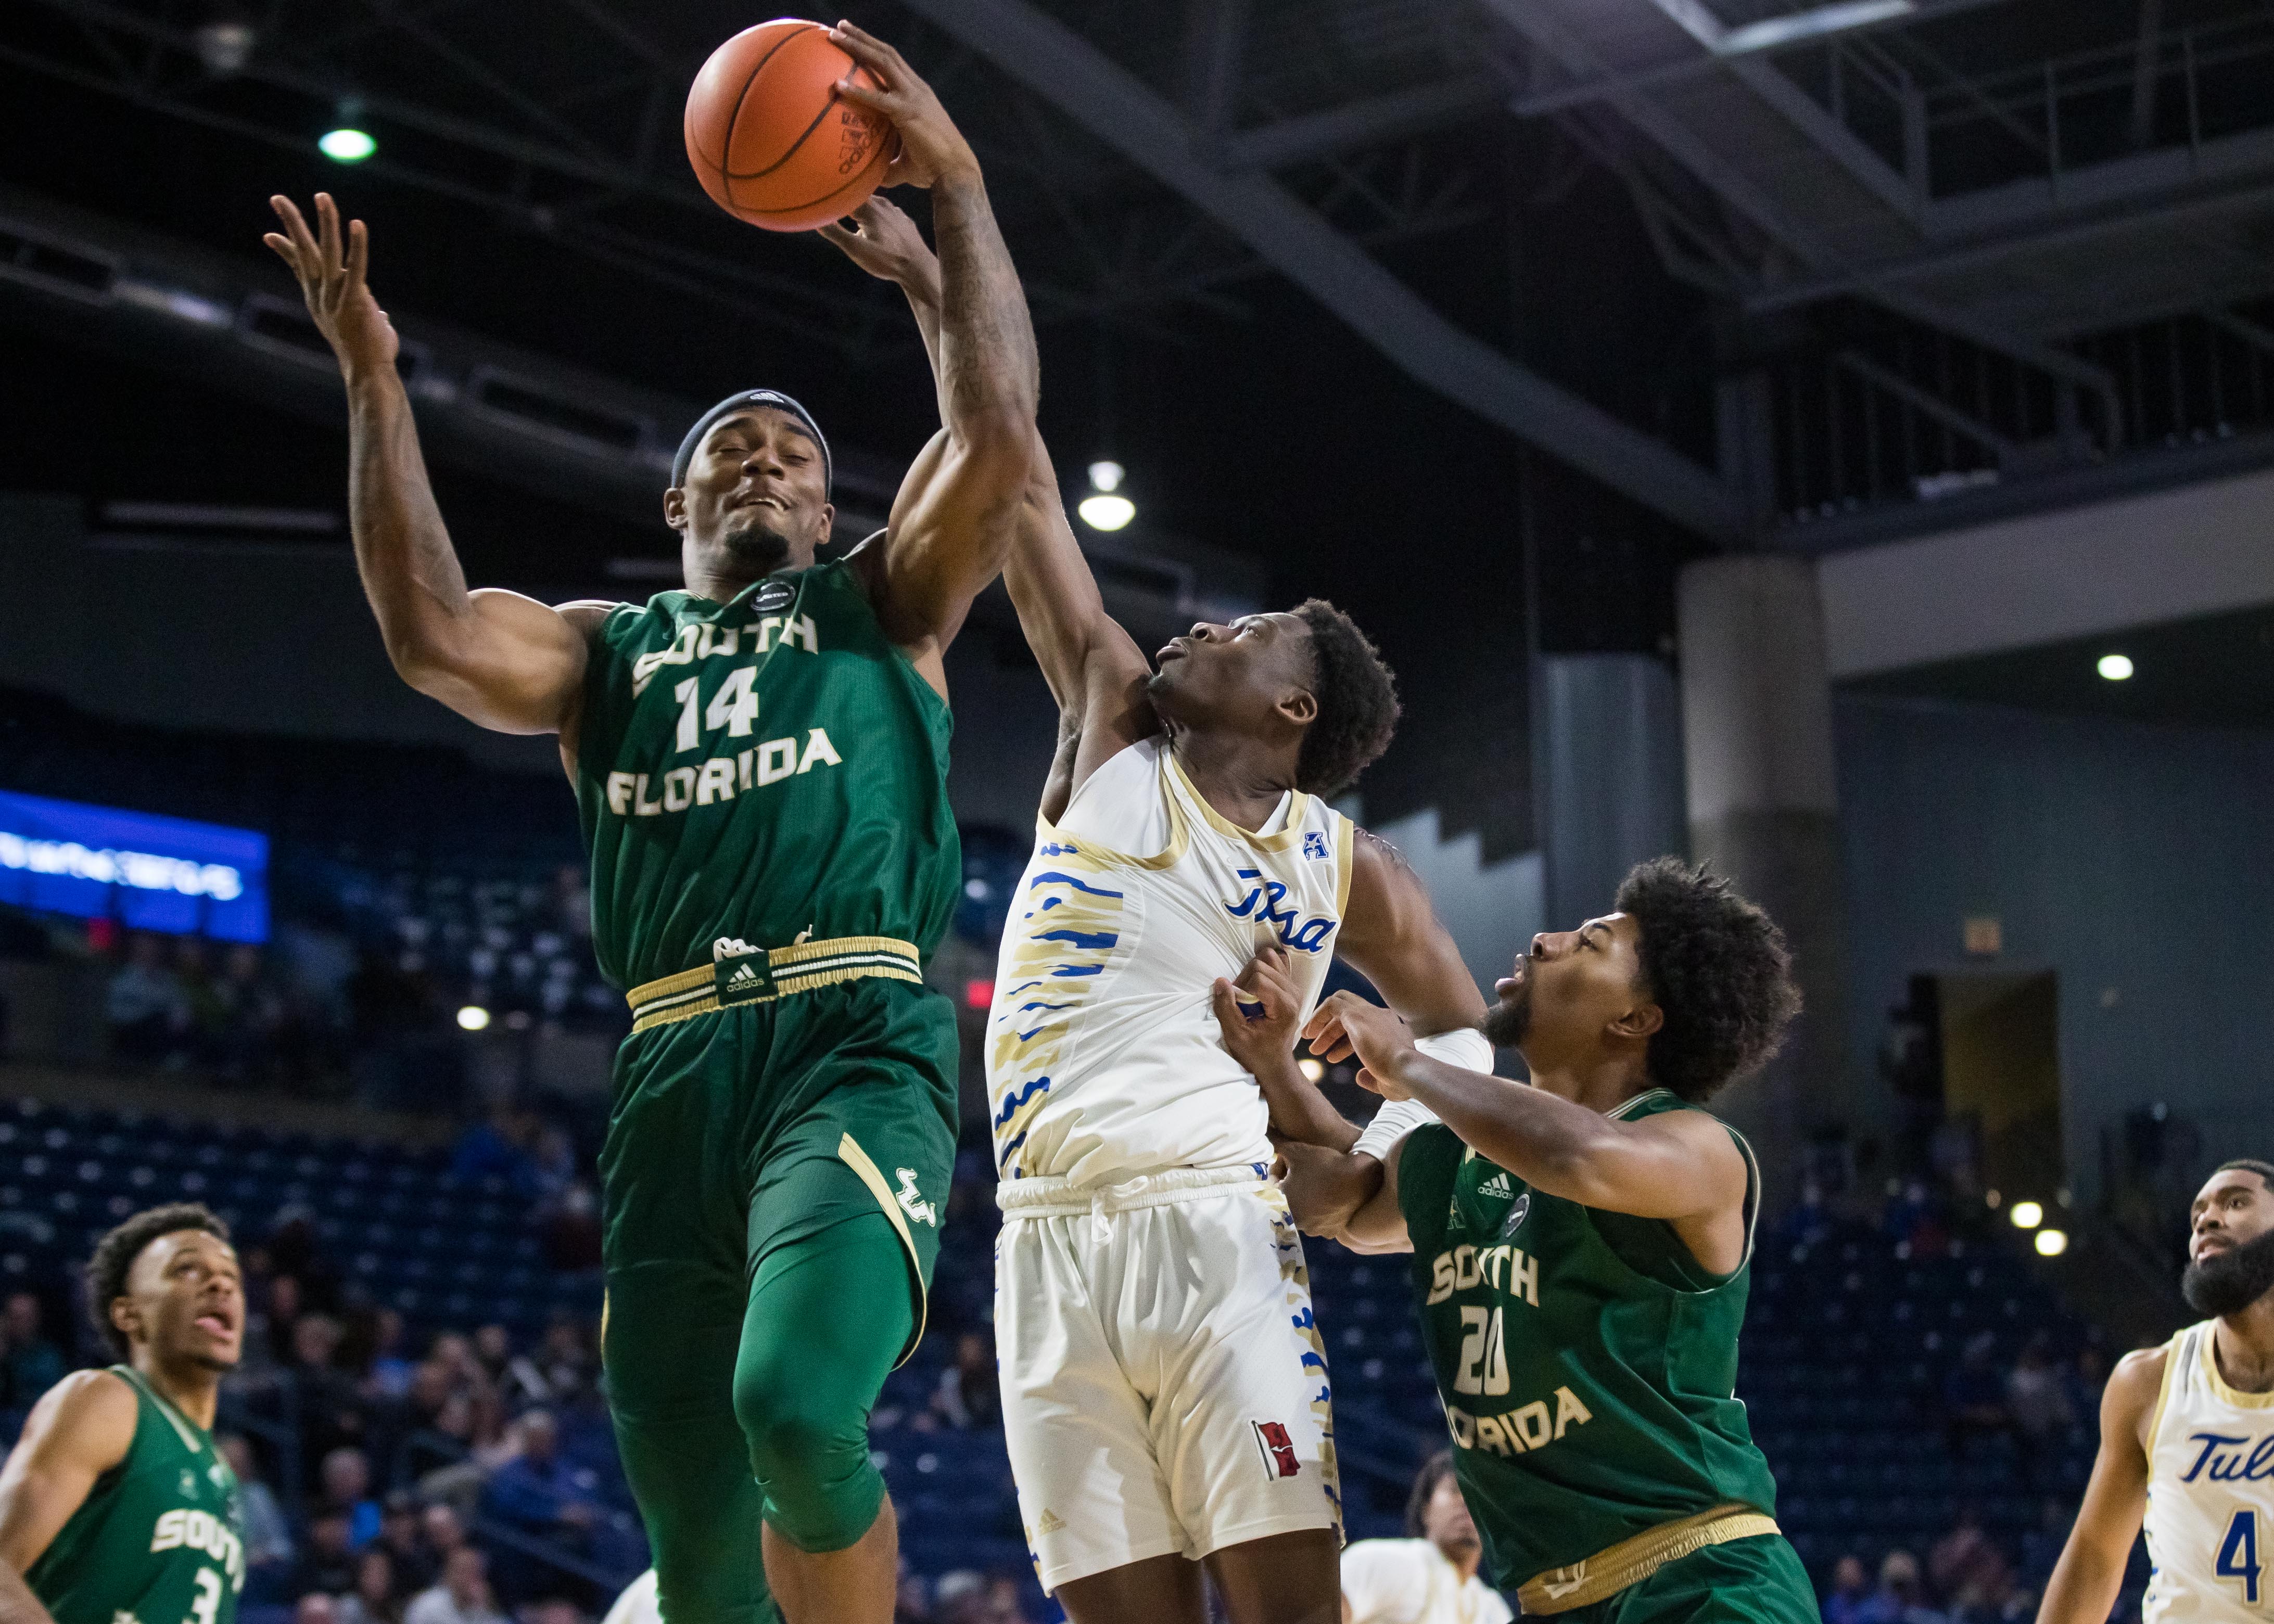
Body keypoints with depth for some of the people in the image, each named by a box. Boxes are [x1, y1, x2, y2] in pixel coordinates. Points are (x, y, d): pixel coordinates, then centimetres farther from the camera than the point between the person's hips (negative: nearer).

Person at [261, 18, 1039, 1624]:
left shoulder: (882, 606, 18)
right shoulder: (606, 654, 23)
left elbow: (998, 437, 1)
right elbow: (434, 636, 2)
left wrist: (959, 191, 1)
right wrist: (375, 377, 0)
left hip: (857, 1050, -3)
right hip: (673, 1075, 3)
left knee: (797, 1402, -30)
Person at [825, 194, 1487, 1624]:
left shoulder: (1349, 867, 12)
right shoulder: (1112, 740, 16)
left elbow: (1472, 1046, 19)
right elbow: (1024, 495, 13)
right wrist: (928, 285, 12)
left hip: (1215, 1230, -2)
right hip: (1053, 1250, 2)